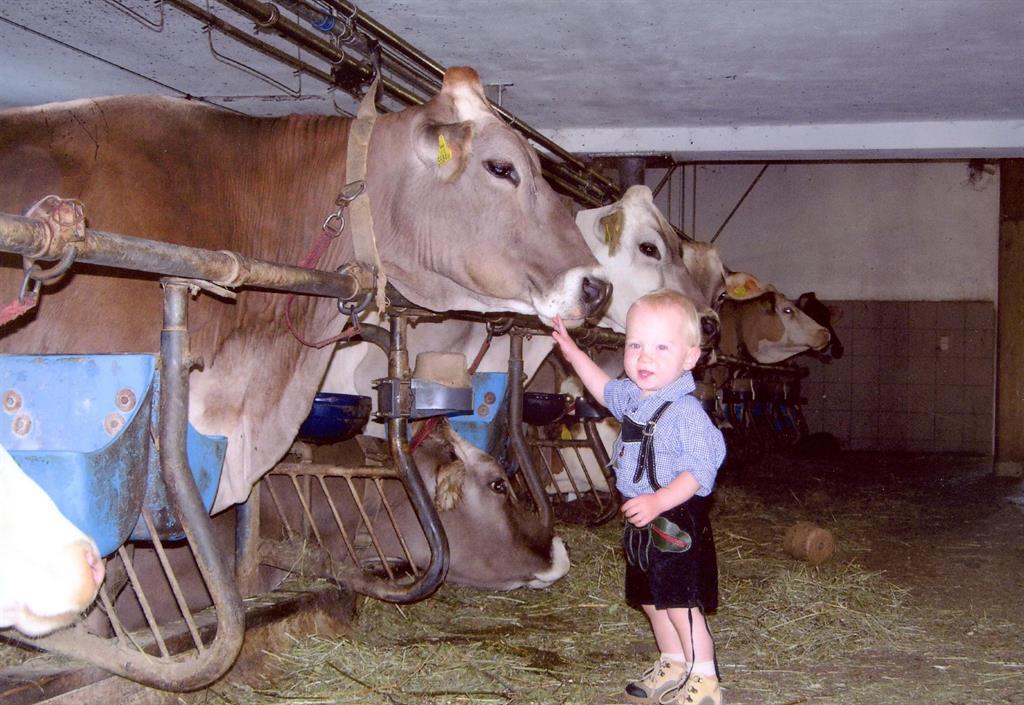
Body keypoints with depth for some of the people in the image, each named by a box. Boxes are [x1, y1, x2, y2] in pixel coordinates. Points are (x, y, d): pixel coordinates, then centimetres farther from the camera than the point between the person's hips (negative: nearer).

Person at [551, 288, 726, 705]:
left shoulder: (686, 412, -22)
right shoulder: (632, 397, 6)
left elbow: (700, 470, -27)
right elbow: (604, 388, 30)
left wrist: (658, 501, -38)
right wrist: (573, 353, 30)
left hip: (677, 524, -9)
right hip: (642, 522, 9)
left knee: (682, 605, -7)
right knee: (651, 601, 19)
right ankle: (674, 669, 35)